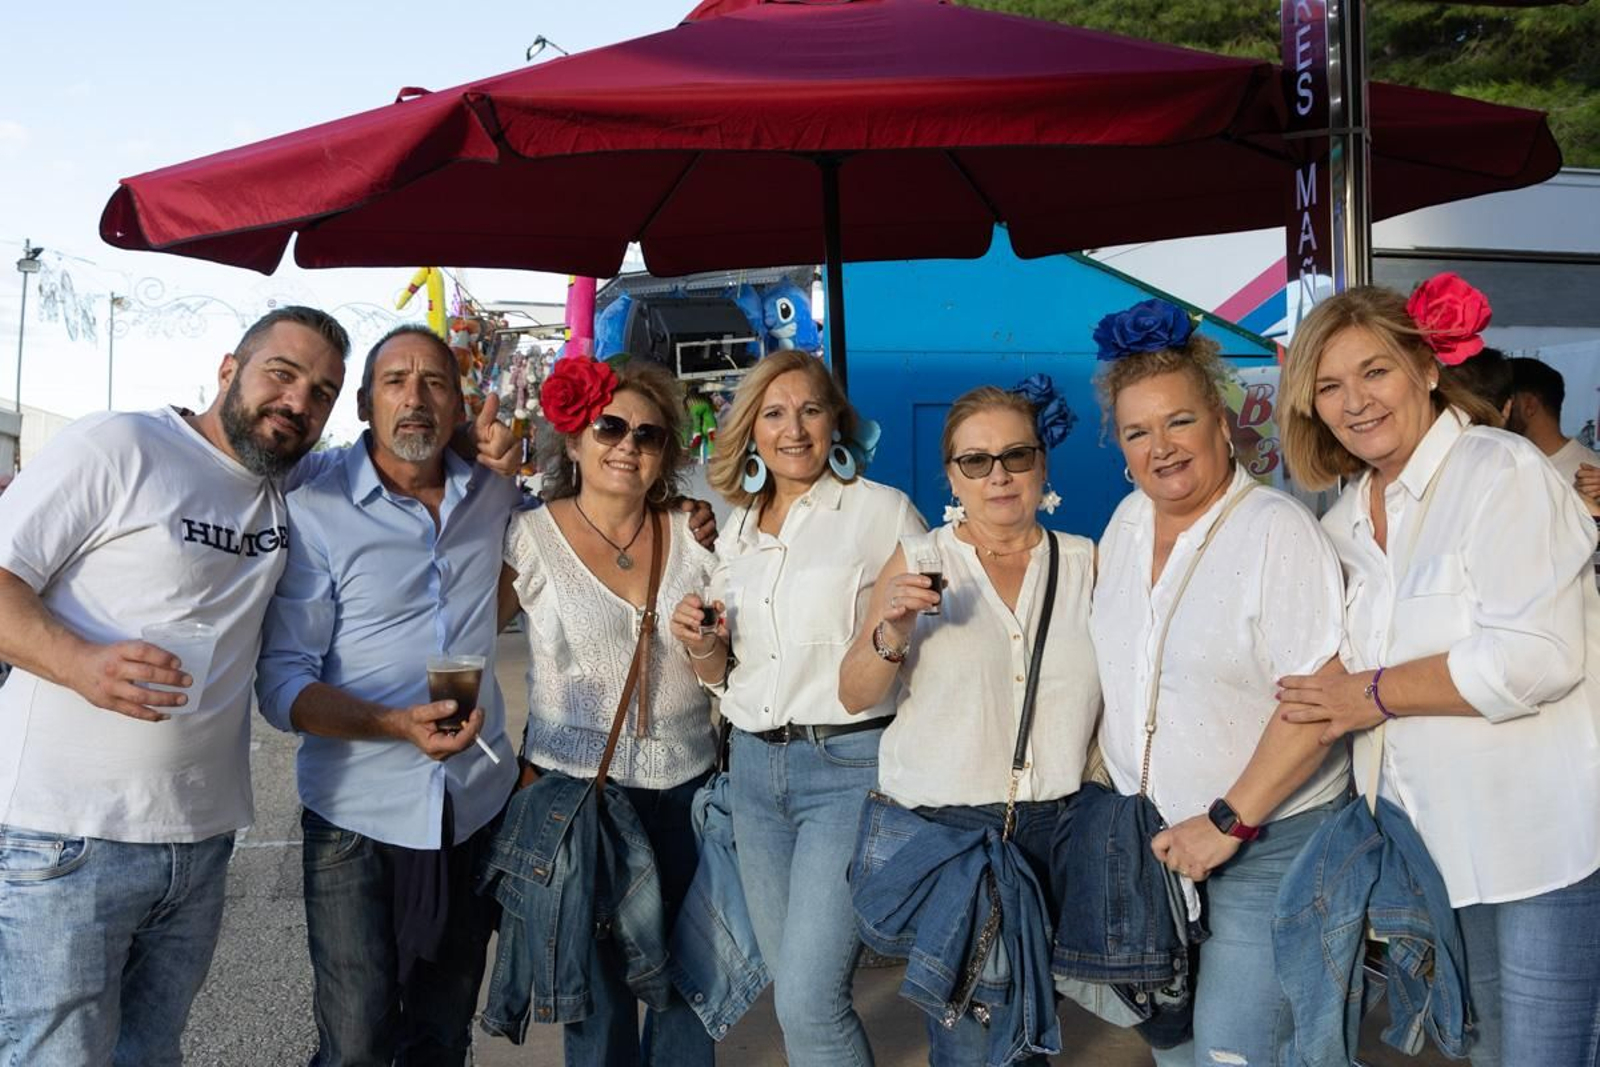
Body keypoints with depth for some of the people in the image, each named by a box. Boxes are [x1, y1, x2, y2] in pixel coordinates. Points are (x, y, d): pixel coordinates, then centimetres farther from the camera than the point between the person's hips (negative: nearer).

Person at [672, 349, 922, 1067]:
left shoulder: (882, 510, -5)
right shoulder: (735, 532, 12)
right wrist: (702, 648, -3)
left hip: (851, 764, -6)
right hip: (754, 765, 6)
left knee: (807, 999, -10)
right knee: (787, 984, 16)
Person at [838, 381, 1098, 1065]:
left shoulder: (1086, 562, 4)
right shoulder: (918, 561, -1)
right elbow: (855, 697, 0)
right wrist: (892, 633, -18)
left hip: (1060, 823, 2)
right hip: (944, 824, -2)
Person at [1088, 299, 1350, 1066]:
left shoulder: (1276, 529, -17)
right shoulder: (1127, 522, 4)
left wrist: (1227, 823, -20)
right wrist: (1109, 781, 8)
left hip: (1264, 842, -6)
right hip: (1148, 834, 6)